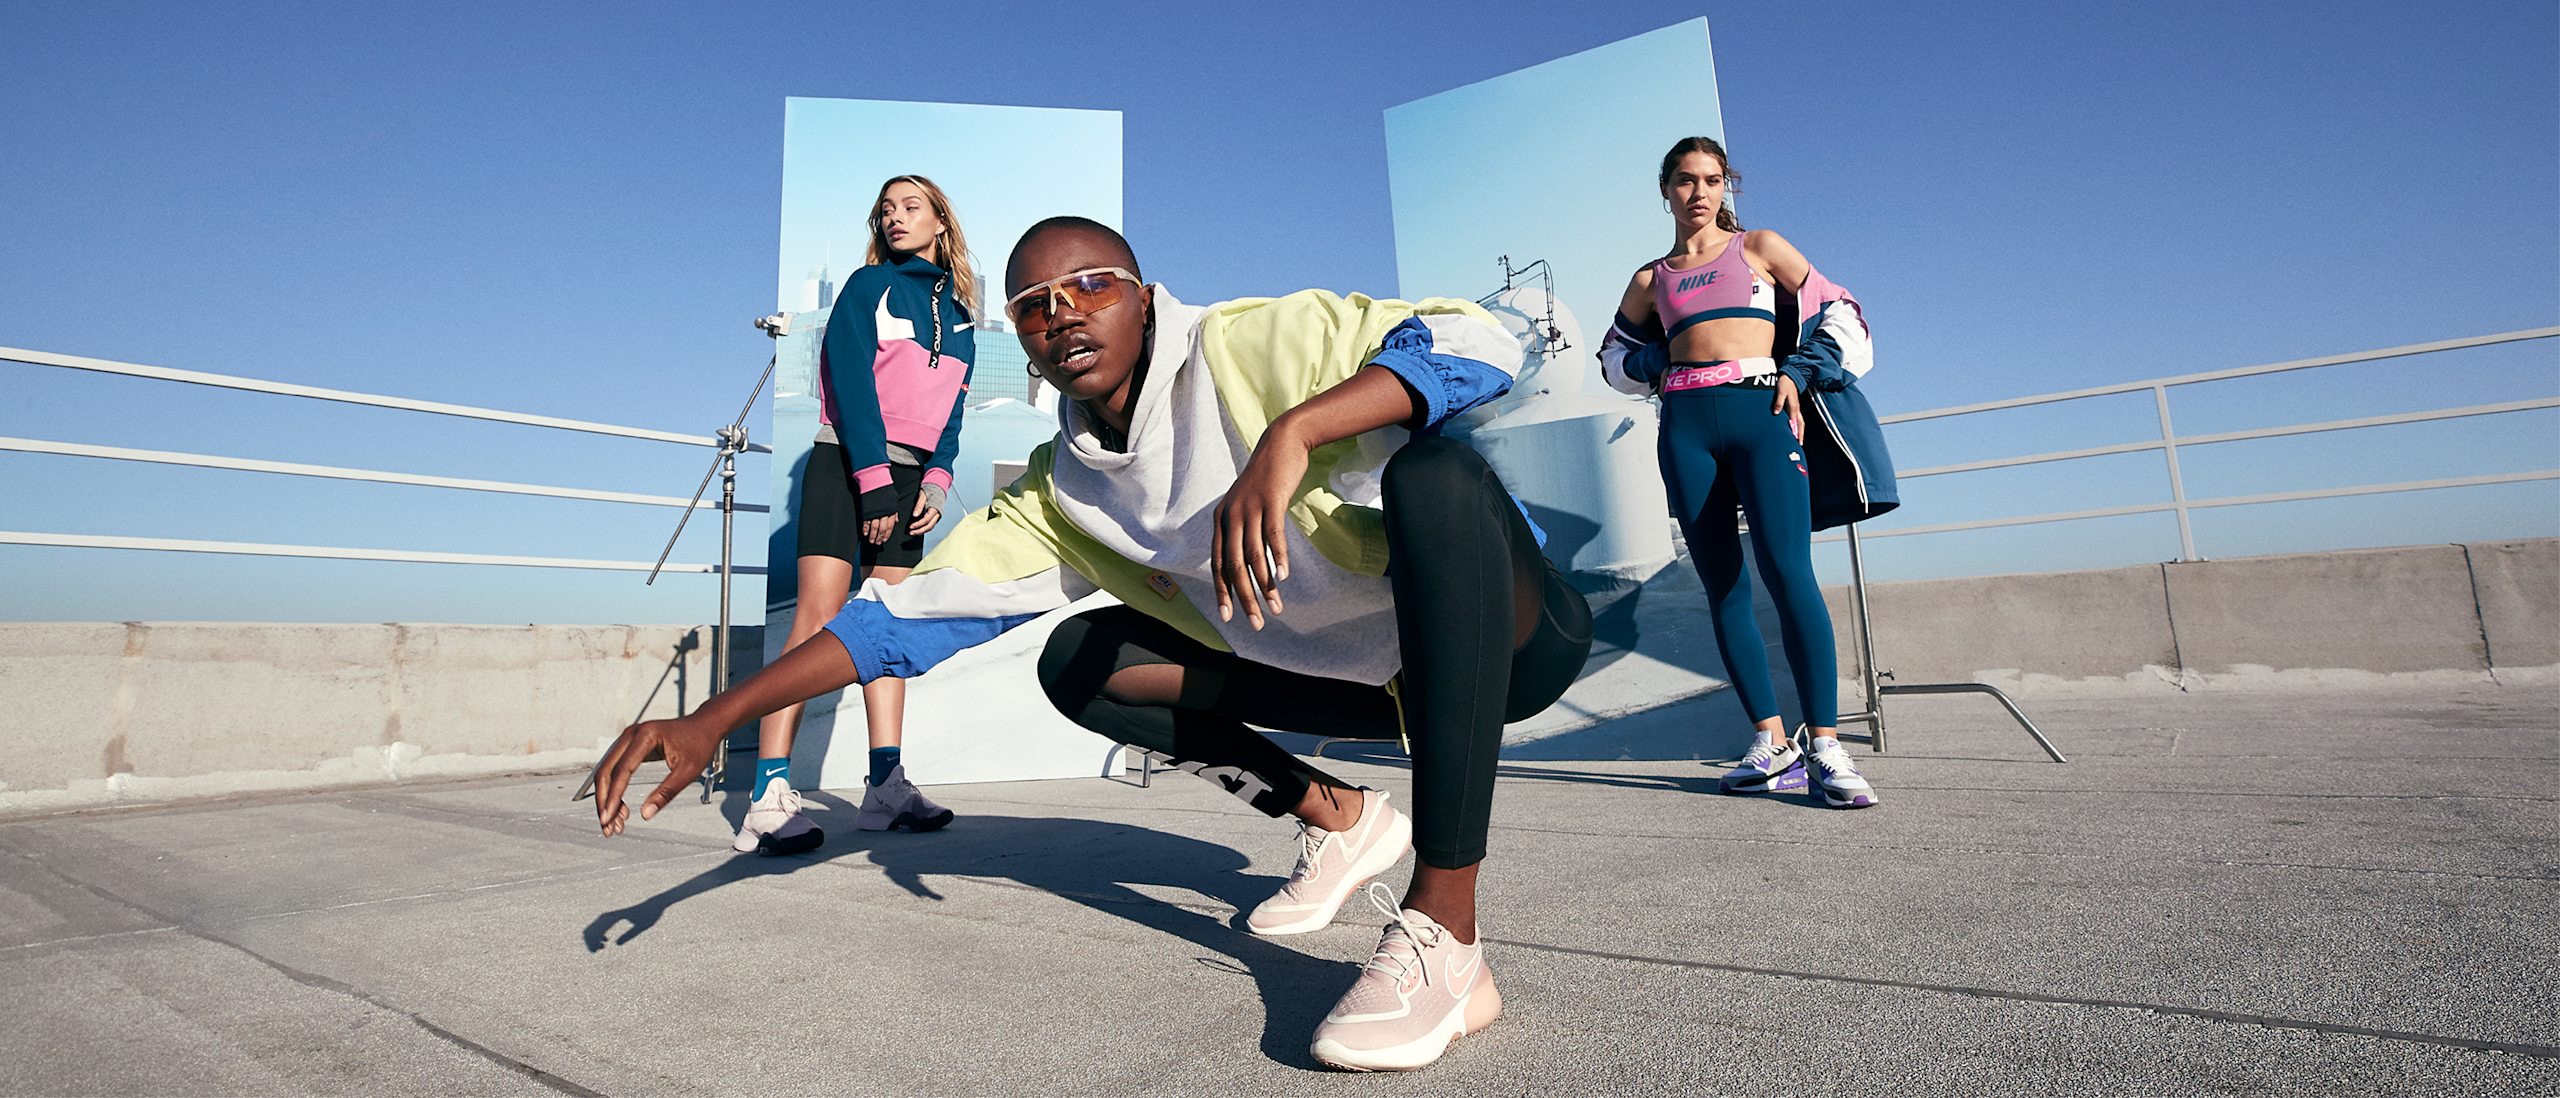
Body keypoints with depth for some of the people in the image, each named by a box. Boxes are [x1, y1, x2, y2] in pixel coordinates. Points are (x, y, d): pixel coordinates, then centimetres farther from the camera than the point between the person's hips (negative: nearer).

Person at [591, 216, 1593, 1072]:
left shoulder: (1241, 347, -18)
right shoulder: (1059, 495, -1)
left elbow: (1479, 340, -29)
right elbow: (912, 611, -1)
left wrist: (1288, 432, -43)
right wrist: (711, 719, -8)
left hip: (1503, 639, -4)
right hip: (1375, 680, 5)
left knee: (1433, 469, -37)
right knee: (1079, 661, 1)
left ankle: (1443, 939, -34)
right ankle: (1339, 819, 8)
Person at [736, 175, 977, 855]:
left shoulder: (958, 317, 18)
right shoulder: (869, 285, 4)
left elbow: (951, 411, 14)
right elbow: (849, 378, -7)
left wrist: (936, 481, -2)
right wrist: (874, 477, -15)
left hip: (907, 476, 5)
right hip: (845, 464, -5)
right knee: (819, 615, -15)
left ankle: (885, 786, 5)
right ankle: (769, 795, -17)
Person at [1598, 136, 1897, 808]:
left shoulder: (1759, 246, 15)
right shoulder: (1651, 280, 19)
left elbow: (1839, 316, 16)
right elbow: (1614, 357, 29)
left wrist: (1796, 374, 1)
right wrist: (1669, 364, 10)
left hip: (1761, 412, -2)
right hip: (1687, 426, 2)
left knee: (1788, 570, -18)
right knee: (1723, 587, -3)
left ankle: (1825, 746, -13)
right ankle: (1771, 742, 3)